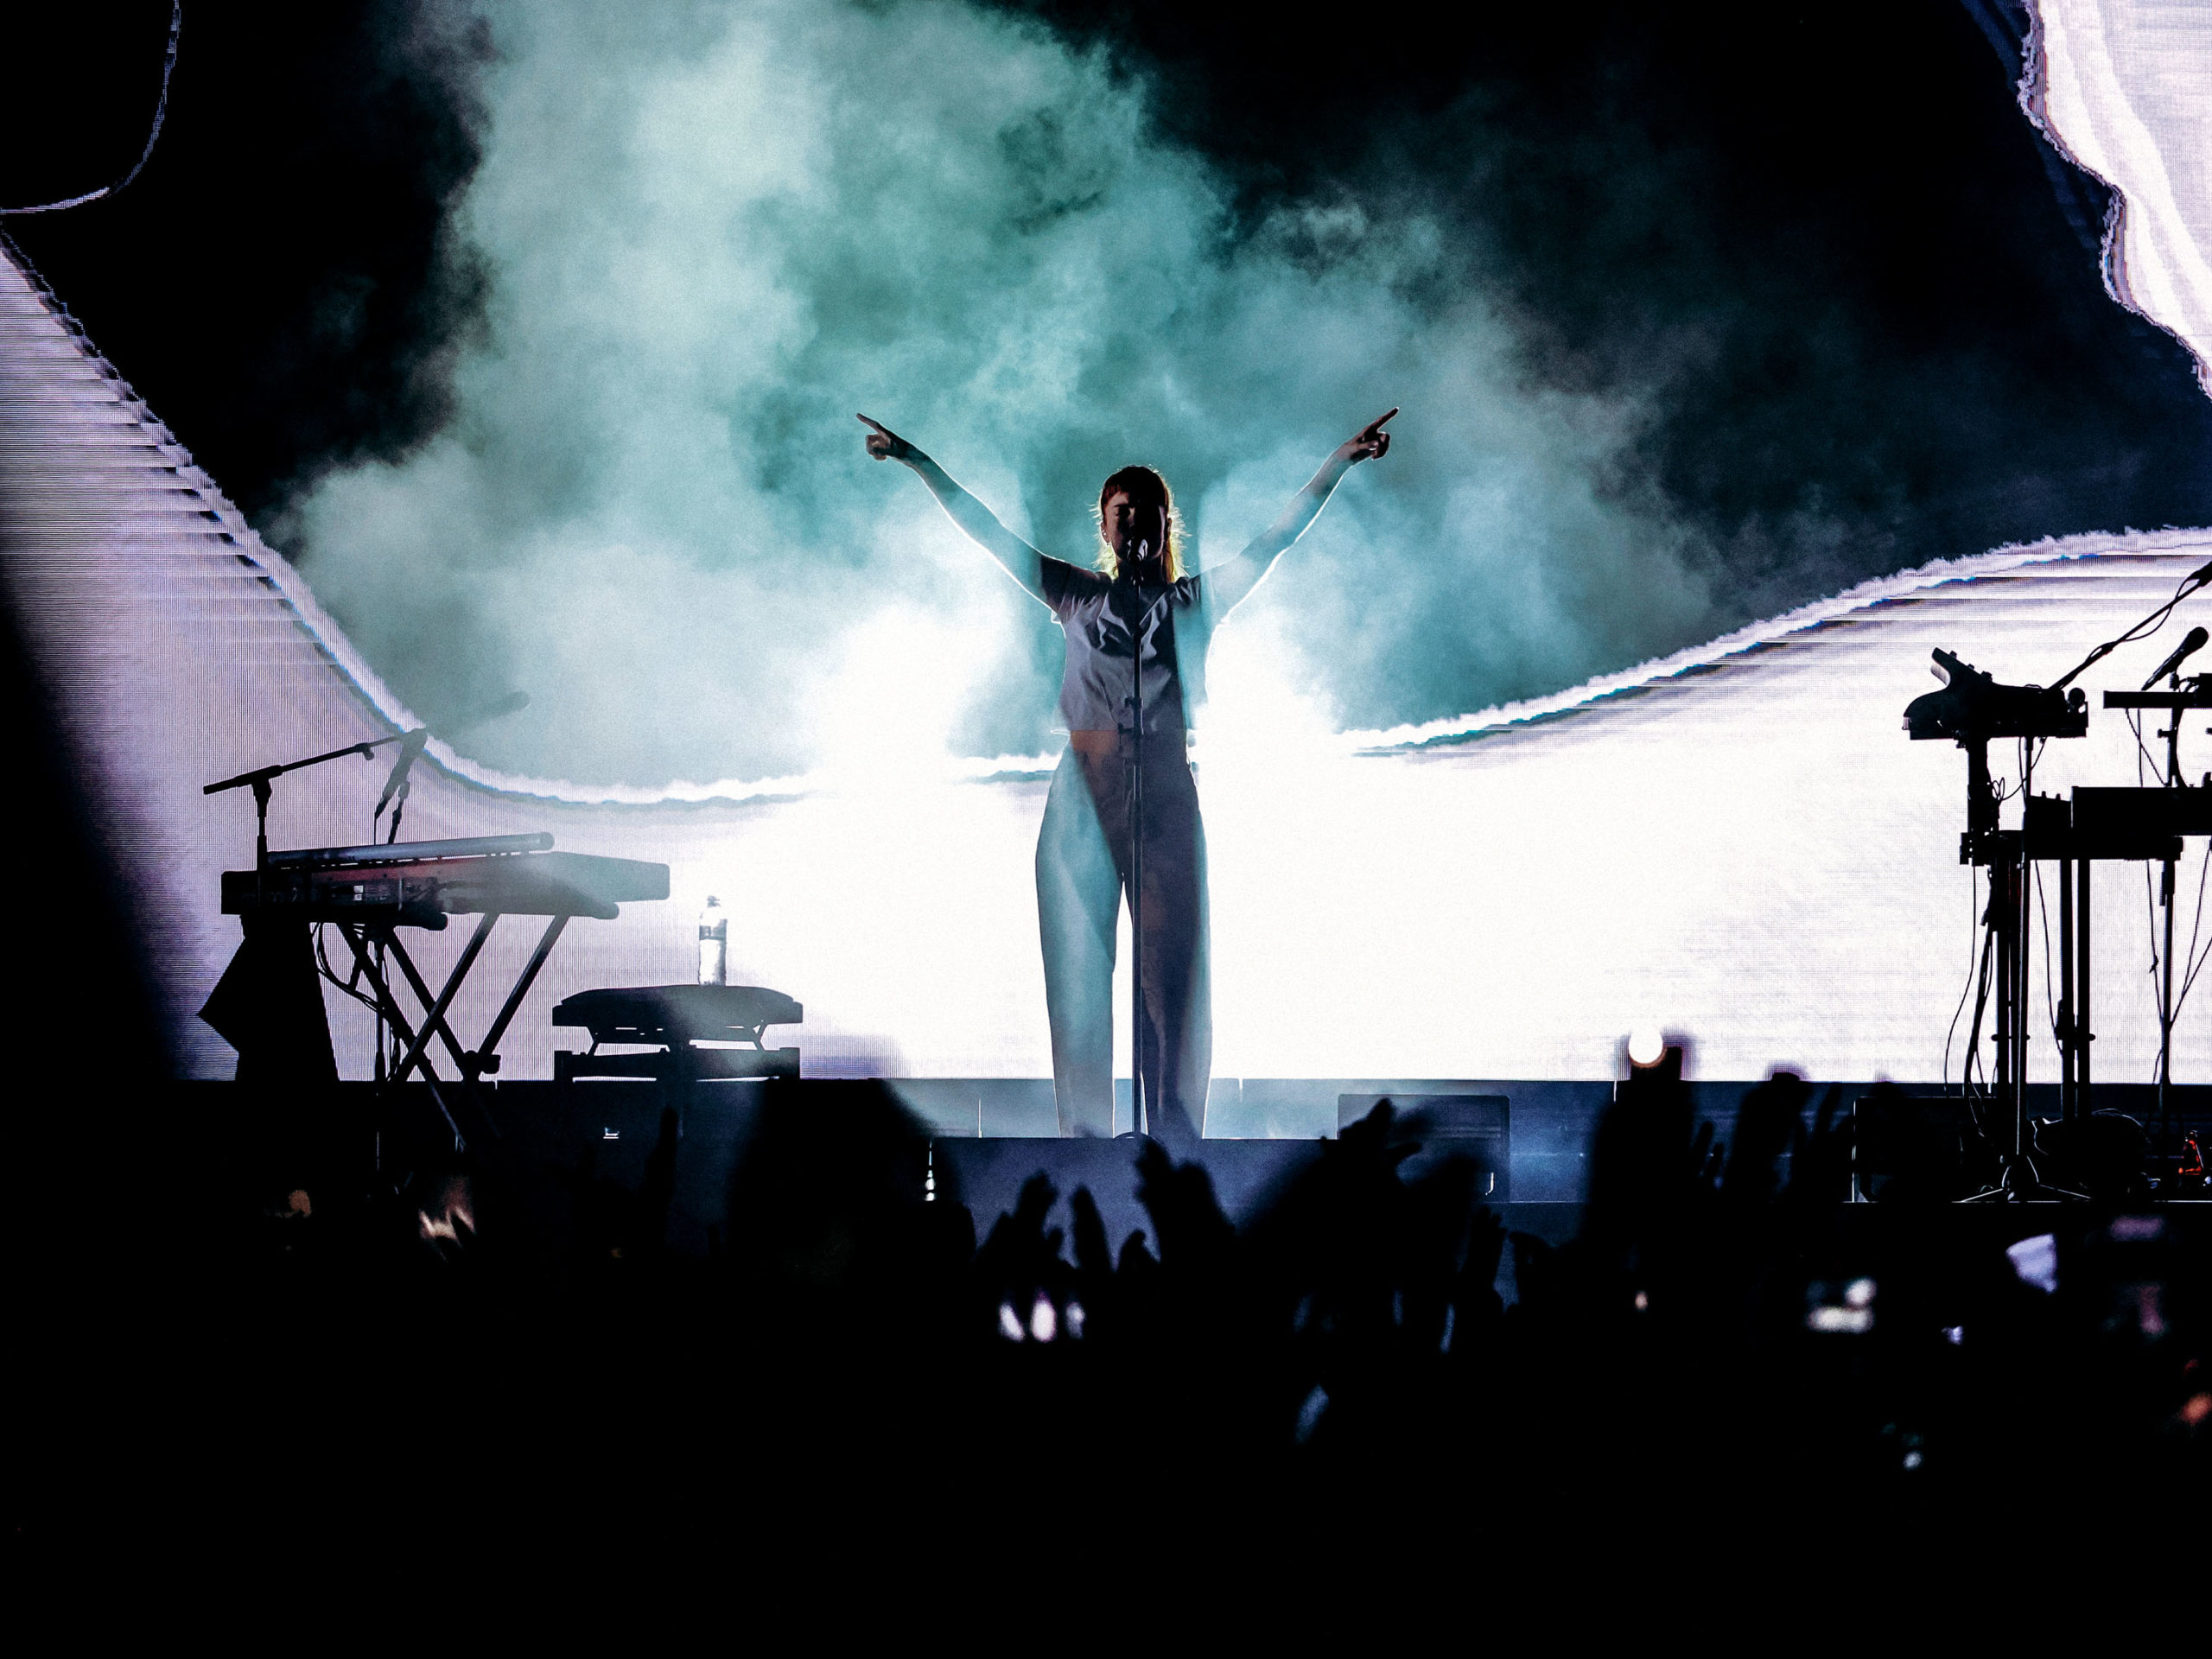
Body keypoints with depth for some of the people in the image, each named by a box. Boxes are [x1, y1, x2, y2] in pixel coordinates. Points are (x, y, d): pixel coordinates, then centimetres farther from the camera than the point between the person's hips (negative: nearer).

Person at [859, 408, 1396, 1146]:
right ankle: (1086, 1144, -1)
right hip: (1083, 799, 0)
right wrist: (918, 462, 10)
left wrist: (1342, 460, 4)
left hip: (1168, 799, 0)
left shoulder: (1198, 600, 13)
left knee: (1174, 976, -4)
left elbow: (1279, 536, 10)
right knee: (1078, 975, -2)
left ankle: (1177, 1150, -3)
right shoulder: (1077, 595, 14)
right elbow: (987, 532, 13)